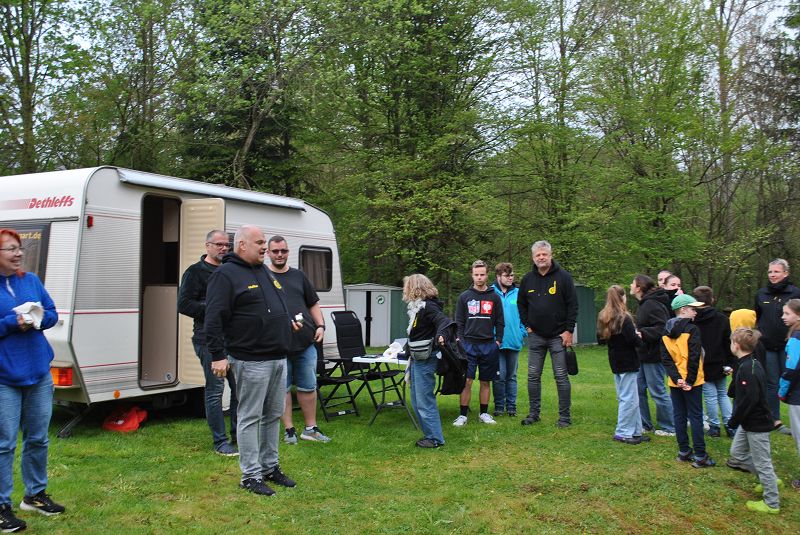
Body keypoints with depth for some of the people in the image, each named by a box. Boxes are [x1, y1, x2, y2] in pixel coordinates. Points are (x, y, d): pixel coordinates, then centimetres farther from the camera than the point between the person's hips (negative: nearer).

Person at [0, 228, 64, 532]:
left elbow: (52, 313, 10)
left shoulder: (31, 281, 6)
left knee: (38, 439, 14)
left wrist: (38, 318, -11)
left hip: (39, 373, 5)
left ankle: (35, 495, 30)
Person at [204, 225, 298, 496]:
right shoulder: (226, 275, -10)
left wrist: (288, 323, 20)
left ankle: (270, 466, 26)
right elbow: (214, 318, -16)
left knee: (273, 415, 14)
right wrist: (218, 355, -20)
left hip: (278, 358, 9)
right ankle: (251, 476, 7)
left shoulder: (264, 271, 17)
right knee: (250, 418, -1)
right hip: (251, 360, -8)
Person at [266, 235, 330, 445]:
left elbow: (313, 304, 18)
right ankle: (289, 430, 15)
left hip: (306, 342, 4)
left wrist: (320, 326, 5)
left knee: (308, 387, 9)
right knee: (282, 388, 5)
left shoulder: (299, 276, 14)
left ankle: (311, 428, 20)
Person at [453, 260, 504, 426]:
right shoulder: (464, 297, 5)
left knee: (485, 382, 8)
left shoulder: (494, 297, 7)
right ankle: (463, 414, 2)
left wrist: (498, 340, 0)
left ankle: (484, 413, 18)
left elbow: (499, 322, 9)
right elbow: (459, 322, 6)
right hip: (468, 345, -1)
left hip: (488, 345, 1)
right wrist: (460, 340, -3)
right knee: (466, 381, -4)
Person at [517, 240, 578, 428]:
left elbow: (572, 305, -5)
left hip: (559, 336, -4)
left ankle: (565, 417, 7)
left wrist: (569, 330, -10)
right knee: (533, 376, 7)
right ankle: (533, 413, 18)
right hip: (535, 336, 4)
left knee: (561, 377, 0)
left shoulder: (563, 277, -5)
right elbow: (521, 304, 18)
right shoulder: (528, 279, 6)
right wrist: (527, 325, 8)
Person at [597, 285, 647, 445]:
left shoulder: (603, 318, 5)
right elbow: (633, 340, -22)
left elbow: (601, 340, 13)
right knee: (629, 399, -1)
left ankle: (635, 431, 20)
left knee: (624, 398, 14)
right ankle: (622, 433, 2)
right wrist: (640, 338, -3)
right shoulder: (624, 318, -19)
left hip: (615, 362, 9)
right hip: (627, 362, -9)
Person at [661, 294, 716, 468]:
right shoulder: (692, 330, -12)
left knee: (679, 416, 12)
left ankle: (683, 451, 18)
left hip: (675, 382, 6)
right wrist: (690, 381, -14)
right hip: (690, 381, -6)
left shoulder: (666, 331, 7)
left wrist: (676, 378, -8)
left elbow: (665, 358, -1)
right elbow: (694, 358, -18)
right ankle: (700, 456, 0)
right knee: (696, 417, -2)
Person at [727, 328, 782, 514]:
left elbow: (749, 400, -28)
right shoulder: (752, 364, 6)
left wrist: (734, 420, -17)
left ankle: (772, 503, 16)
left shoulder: (747, 369, -25)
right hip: (749, 422, 10)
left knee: (762, 462, 3)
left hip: (757, 423, -10)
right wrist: (737, 419, 15)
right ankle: (770, 480, 30)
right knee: (737, 453, 19)